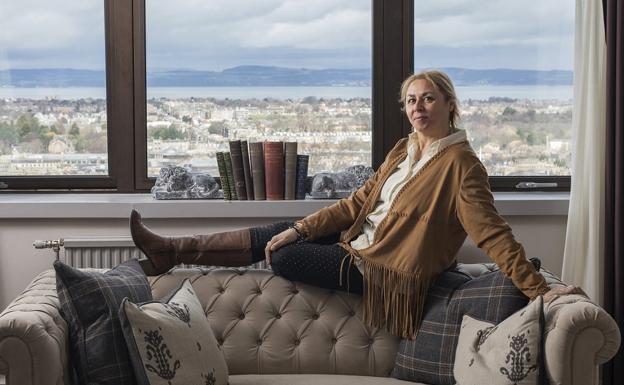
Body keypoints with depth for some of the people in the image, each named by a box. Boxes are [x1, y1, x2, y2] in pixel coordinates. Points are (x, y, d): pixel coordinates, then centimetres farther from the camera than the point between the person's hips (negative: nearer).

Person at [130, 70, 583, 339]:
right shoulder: (404, 150, 8)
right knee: (280, 233, 4)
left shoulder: (460, 164, -19)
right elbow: (358, 202, 7)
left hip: (382, 270, -8)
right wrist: (300, 229, 0)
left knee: (281, 256, -6)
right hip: (361, 243, 8)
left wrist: (539, 289, -33)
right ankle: (172, 250, 14)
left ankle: (173, 251, 15)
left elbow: (492, 232, -24)